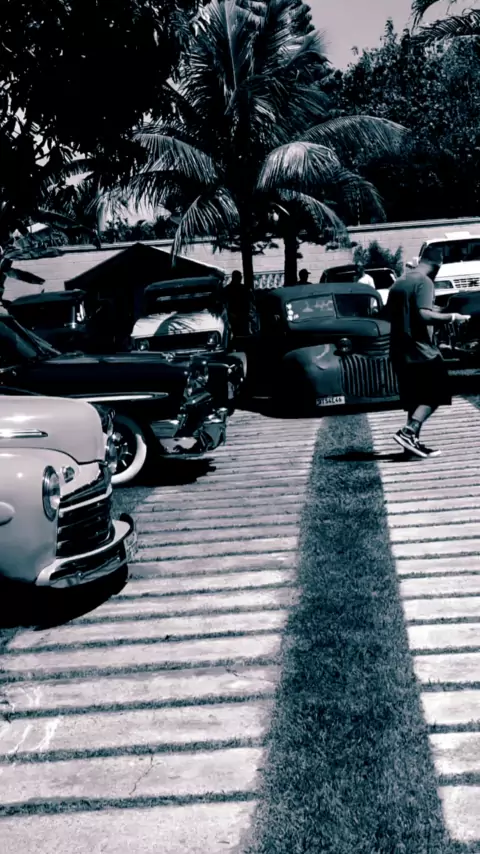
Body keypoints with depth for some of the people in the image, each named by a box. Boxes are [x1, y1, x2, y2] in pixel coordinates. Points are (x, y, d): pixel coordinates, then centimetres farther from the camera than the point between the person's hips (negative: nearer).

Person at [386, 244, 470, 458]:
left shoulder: (399, 282, 14)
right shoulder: (424, 282, -11)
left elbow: (390, 314, 21)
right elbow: (424, 315, -24)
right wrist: (452, 318, -15)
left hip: (400, 351, 8)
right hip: (420, 351, -8)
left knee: (415, 399, 14)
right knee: (434, 395, -1)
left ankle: (412, 441, 10)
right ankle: (408, 432, -16)